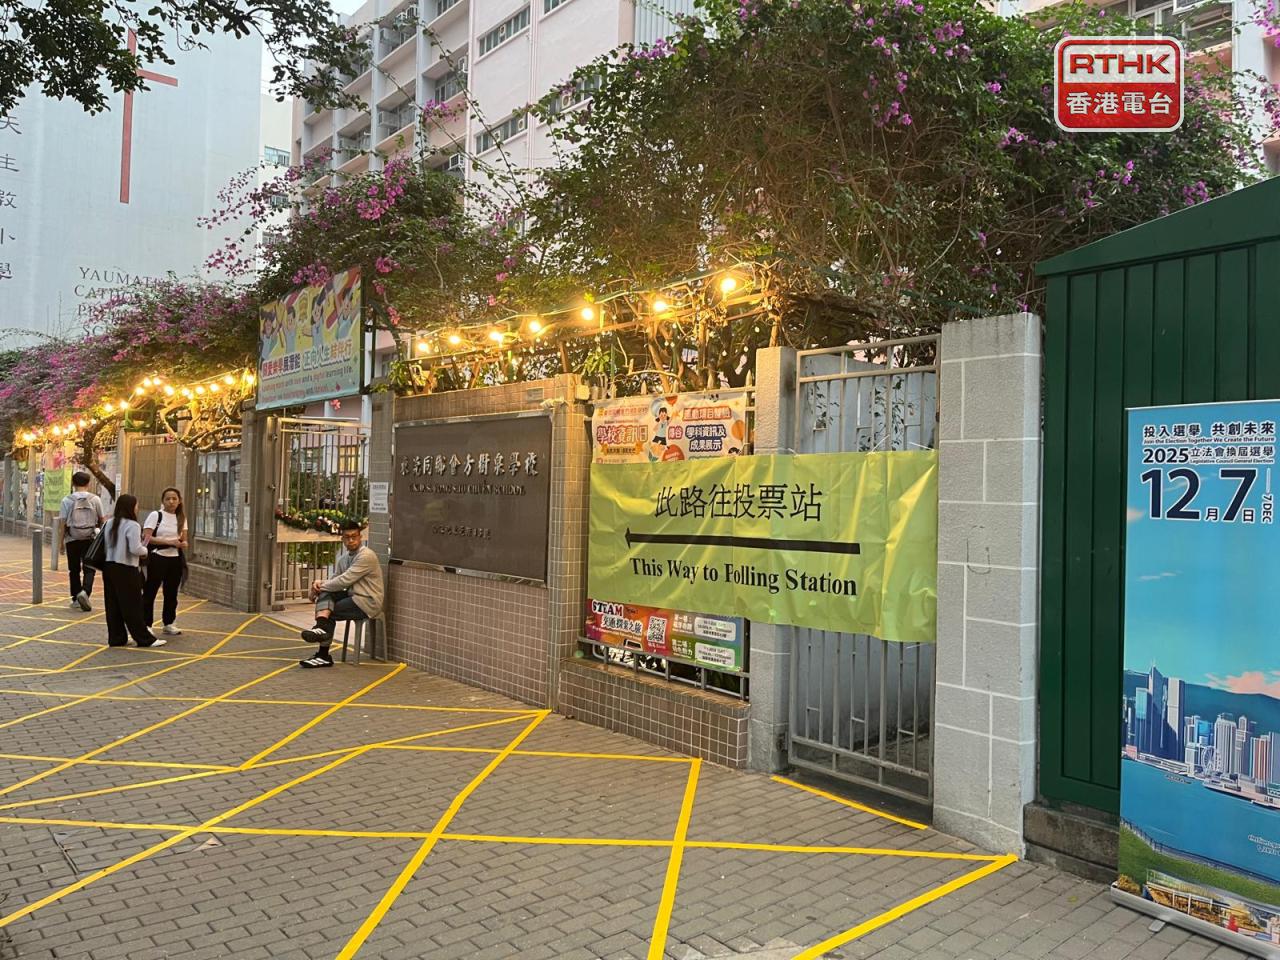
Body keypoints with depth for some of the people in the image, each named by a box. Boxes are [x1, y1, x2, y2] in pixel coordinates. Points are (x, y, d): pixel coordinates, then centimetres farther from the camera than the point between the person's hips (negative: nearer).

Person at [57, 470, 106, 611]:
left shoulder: (67, 500, -3)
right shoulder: (95, 499, -1)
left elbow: (63, 523, -3)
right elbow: (102, 520, 3)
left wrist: (60, 542, 3)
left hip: (72, 540, 1)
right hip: (90, 539, 0)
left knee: (74, 569, 12)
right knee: (89, 569, 3)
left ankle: (76, 599, 17)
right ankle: (85, 591, -20)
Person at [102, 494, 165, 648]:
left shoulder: (110, 523, 10)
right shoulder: (132, 525, -14)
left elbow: (107, 544, 13)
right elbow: (135, 548, -20)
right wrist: (145, 551, -2)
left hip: (109, 566, 8)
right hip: (126, 569, -8)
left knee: (113, 605, 12)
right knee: (132, 607, -3)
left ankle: (116, 638, 17)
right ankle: (145, 639, 3)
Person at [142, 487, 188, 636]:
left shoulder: (182, 518, 10)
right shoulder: (155, 515, -4)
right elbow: (146, 538, -13)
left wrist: (182, 544, -12)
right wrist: (168, 541, -20)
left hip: (175, 560, 5)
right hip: (157, 558, -5)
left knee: (171, 593, 10)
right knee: (149, 592, -1)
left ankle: (169, 624, 20)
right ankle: (146, 624, 5)